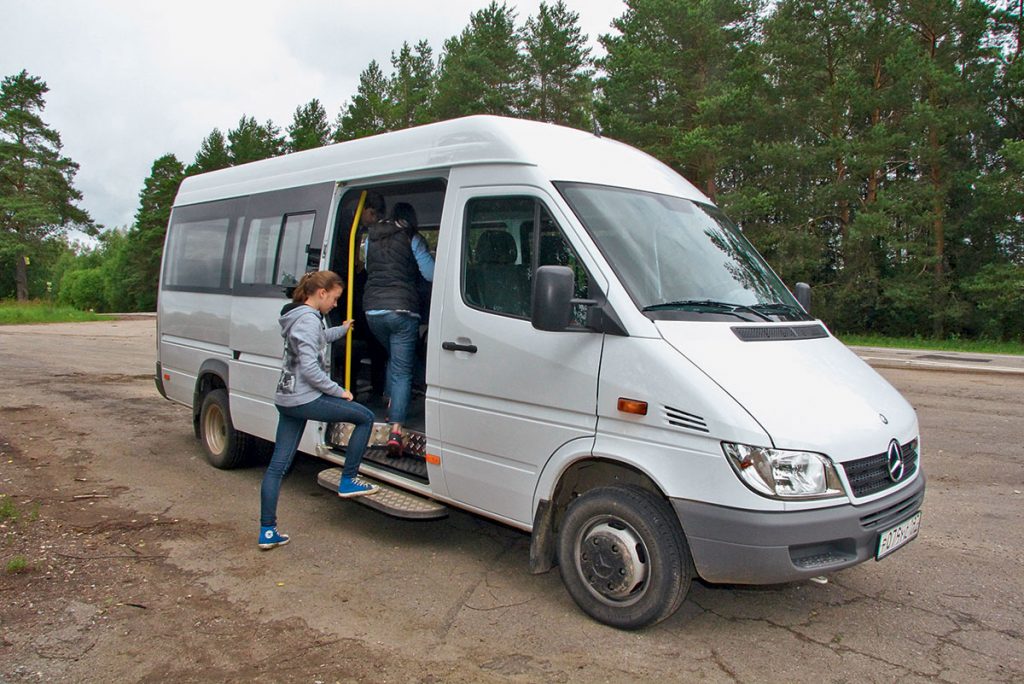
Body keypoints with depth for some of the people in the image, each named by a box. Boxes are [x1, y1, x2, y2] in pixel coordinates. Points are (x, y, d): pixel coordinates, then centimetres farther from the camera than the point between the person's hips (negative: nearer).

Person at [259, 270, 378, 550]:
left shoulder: (296, 316, 16)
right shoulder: (309, 319, -15)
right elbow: (310, 369, -22)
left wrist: (342, 329, 54)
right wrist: (339, 391, -12)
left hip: (286, 399, 10)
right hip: (306, 399, -10)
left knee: (278, 465, 9)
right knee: (365, 417, 4)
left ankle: (267, 530, 13)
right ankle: (347, 481, 9)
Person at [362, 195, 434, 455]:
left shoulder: (370, 237, 14)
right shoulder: (412, 239, 0)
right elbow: (430, 274, -5)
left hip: (373, 309, 5)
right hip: (402, 310, -4)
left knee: (393, 358, 29)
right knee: (402, 370, -3)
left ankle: (391, 405, 28)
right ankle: (396, 430, -11)